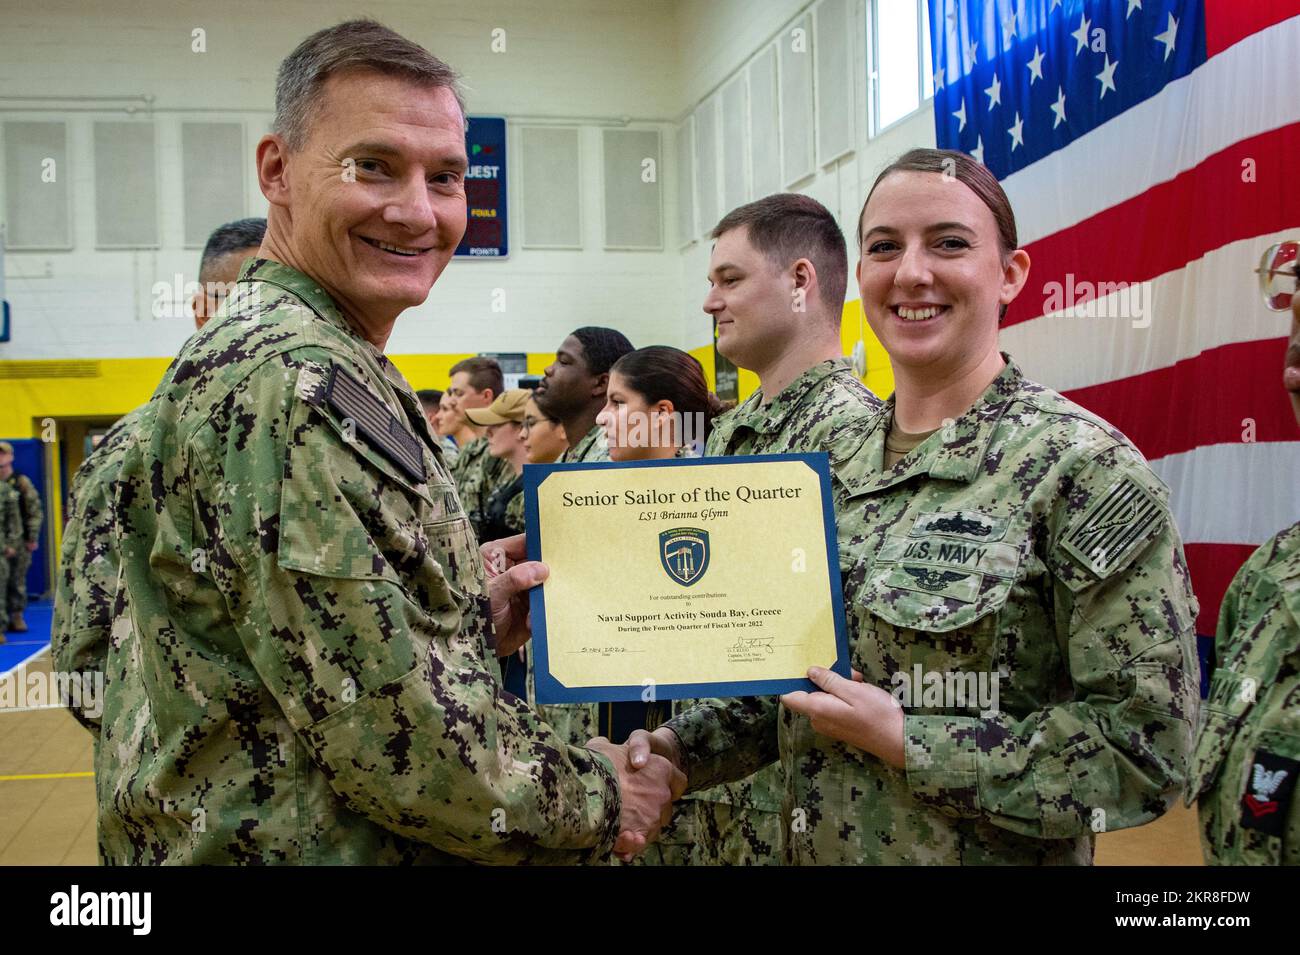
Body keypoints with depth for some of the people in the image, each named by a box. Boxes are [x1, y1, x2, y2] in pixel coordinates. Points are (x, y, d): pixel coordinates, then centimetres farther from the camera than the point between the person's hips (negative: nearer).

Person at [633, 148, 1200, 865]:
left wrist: (907, 744, -21)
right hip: (816, 848, 6)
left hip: (991, 854, -6)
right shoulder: (842, 462, 2)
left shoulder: (1084, 466, -16)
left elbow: (1147, 741, -18)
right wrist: (680, 748, -4)